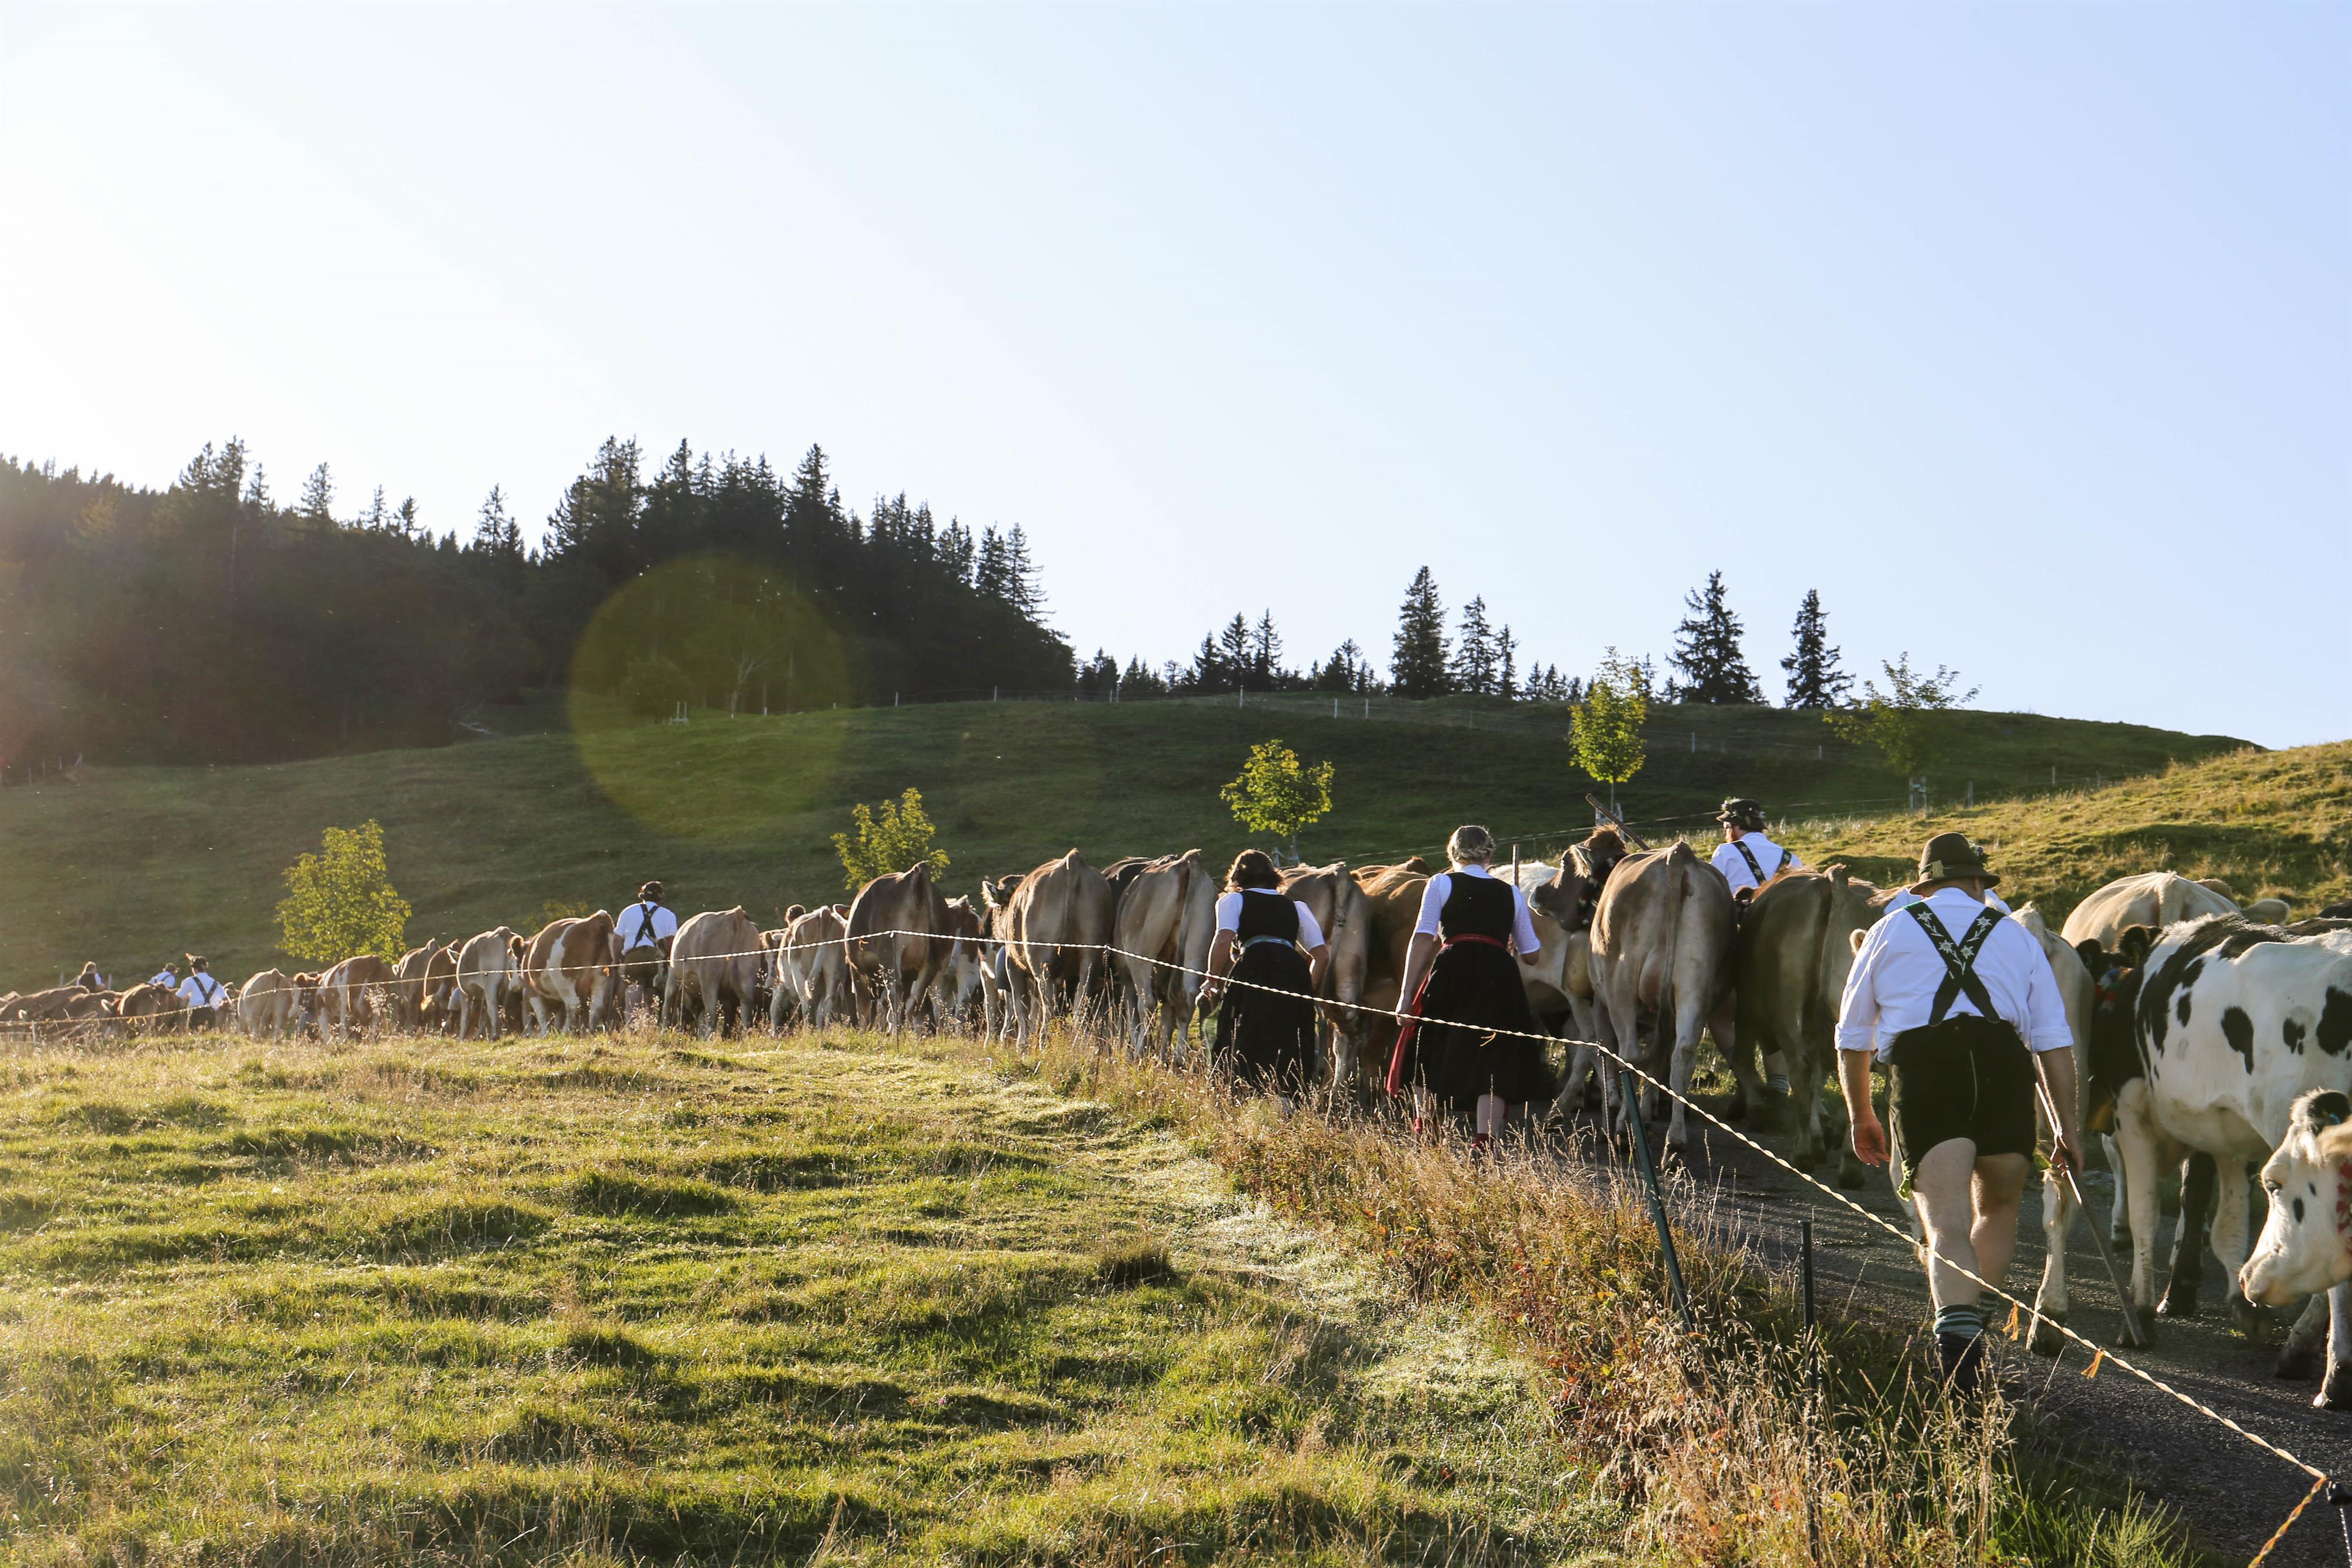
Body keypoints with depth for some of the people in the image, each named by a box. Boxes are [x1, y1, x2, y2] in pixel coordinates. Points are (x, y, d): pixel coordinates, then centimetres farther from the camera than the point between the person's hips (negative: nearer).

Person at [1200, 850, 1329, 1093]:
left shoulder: (1233, 900, 17)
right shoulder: (1296, 907, 28)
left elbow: (1224, 941, -2)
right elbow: (1322, 955, 20)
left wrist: (1213, 980, 8)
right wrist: (1310, 990, 31)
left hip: (1254, 969, -3)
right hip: (1295, 972, 4)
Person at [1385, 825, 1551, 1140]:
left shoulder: (1441, 884, 9)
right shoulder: (1511, 893, 17)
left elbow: (1422, 939, -2)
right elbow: (1531, 955, 19)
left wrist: (1406, 994, -3)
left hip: (1452, 973, -2)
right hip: (1500, 978, 2)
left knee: (1426, 1055, 15)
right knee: (1492, 1061, 4)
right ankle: (1485, 1143, -8)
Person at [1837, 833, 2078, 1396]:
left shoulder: (1891, 931, 25)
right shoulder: (2016, 936, 26)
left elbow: (1852, 1036, 24)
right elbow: (2054, 1040, 17)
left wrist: (1861, 1116, 35)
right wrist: (2066, 1129, 18)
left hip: (1920, 1063, -1)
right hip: (2003, 1060, 1)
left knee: (1947, 1223, -9)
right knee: (1998, 1208, 22)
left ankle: (1958, 1344, -28)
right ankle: (1970, 1327, 17)